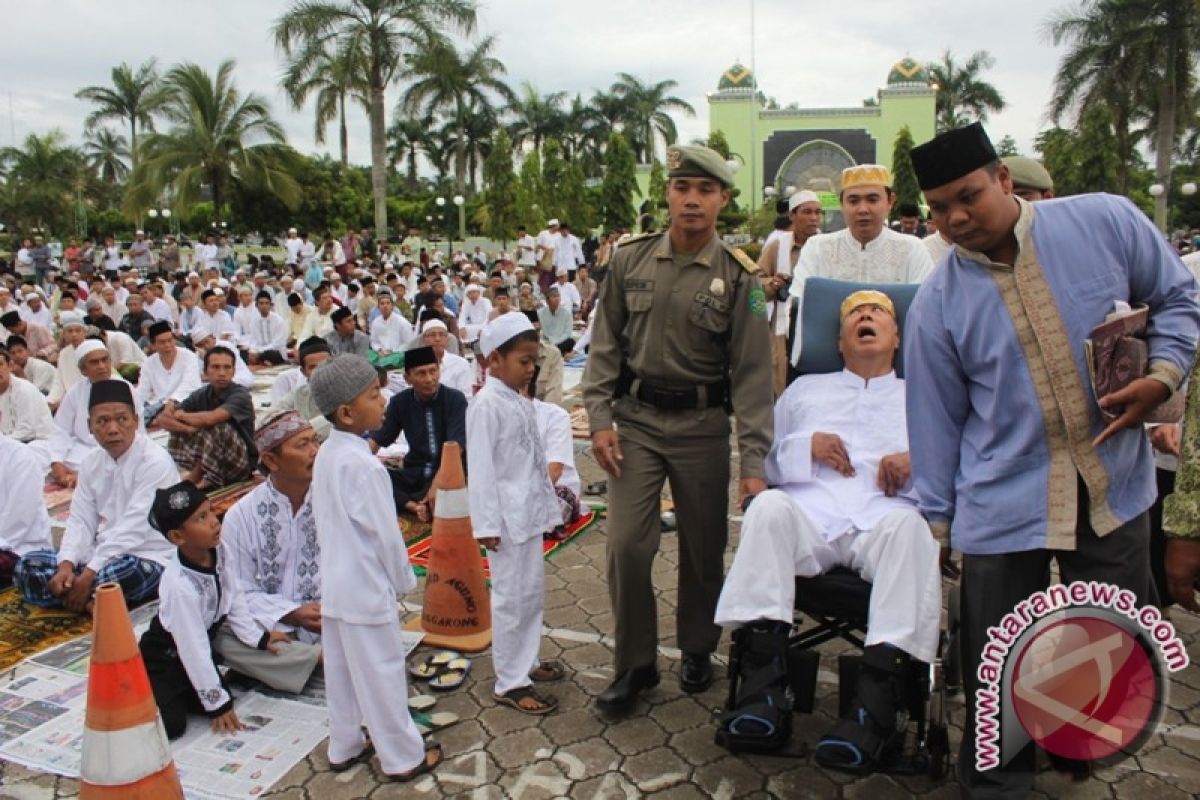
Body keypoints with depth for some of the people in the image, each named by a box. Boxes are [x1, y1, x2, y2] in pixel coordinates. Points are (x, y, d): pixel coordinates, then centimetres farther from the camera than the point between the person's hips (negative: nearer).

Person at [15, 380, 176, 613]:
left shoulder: (155, 462, -16)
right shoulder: (91, 462, 8)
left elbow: (133, 528, -22)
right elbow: (80, 520, 4)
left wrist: (88, 575, -24)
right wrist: (67, 565, -15)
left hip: (148, 561, -7)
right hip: (101, 554, 8)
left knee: (116, 574, -38)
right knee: (27, 566, -5)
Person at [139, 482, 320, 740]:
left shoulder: (216, 551, -16)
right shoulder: (180, 584, -36)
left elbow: (234, 597, 2)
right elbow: (194, 650, -31)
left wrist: (257, 637, 1)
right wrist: (217, 703, -25)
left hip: (209, 633, 7)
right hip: (166, 658, -7)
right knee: (170, 725, -19)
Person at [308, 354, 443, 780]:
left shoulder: (326, 454, 2)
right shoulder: (364, 465, -25)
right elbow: (386, 534, -20)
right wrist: (405, 580, -6)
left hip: (334, 584, 9)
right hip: (366, 588, -8)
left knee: (341, 670, 20)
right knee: (382, 674, 5)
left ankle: (344, 746, 35)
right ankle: (404, 757, 20)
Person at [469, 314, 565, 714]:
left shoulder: (521, 402, 11)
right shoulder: (486, 405, -15)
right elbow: (480, 468, -17)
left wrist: (551, 507, 19)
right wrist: (486, 524, -19)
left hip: (531, 511, 9)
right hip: (508, 516, -9)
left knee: (533, 590, 17)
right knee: (512, 596, -2)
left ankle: (526, 660, 32)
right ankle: (510, 682, 8)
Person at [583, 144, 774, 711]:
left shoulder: (739, 278, -7)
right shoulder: (631, 260, 0)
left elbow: (751, 372, -9)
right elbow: (606, 345, 5)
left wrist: (754, 462, -14)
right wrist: (600, 420, -4)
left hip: (703, 424, -1)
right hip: (636, 418, 1)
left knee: (704, 548, 10)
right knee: (626, 544, -3)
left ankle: (697, 649, 34)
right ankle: (635, 663, 16)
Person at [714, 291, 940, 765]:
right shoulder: (806, 389, 31)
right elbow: (763, 459, 22)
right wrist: (807, 445, 3)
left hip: (885, 516, -1)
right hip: (810, 512, 1)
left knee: (908, 525, -36)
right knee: (769, 506, -33)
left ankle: (874, 704, -39)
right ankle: (765, 686, -33)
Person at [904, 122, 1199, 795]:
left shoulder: (1106, 222, -3)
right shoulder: (937, 304, -5)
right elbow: (937, 418, 1)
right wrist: (937, 521, 5)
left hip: (1116, 489, 2)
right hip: (1003, 506, -1)